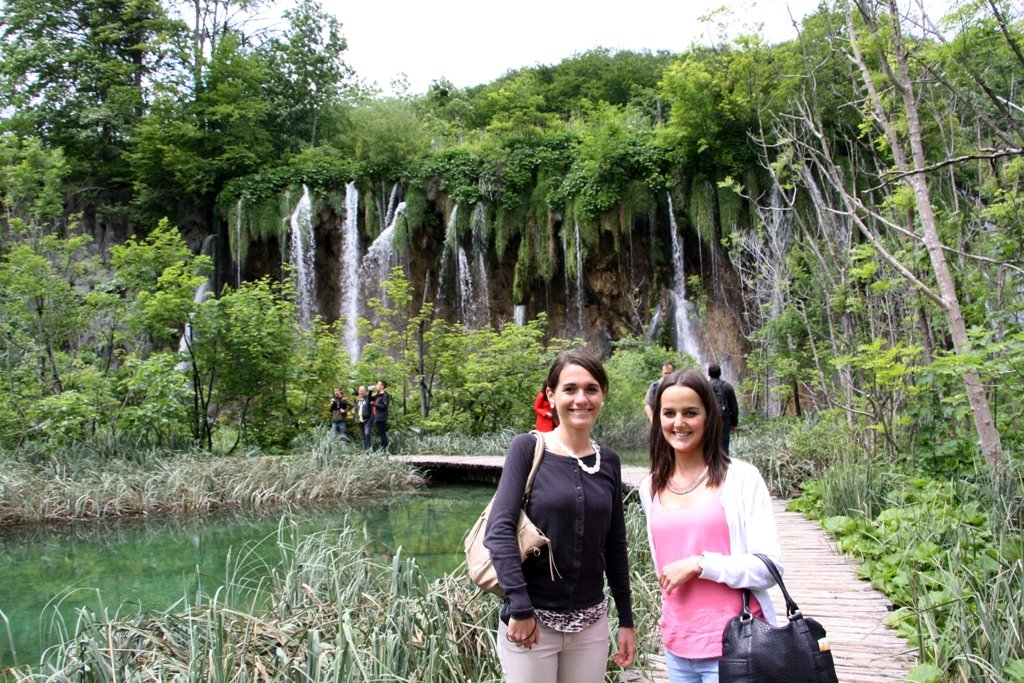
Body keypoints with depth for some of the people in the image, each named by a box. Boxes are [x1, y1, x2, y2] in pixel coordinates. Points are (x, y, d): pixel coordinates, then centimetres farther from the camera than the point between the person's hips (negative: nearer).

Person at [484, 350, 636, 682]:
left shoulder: (608, 461, 4)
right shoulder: (528, 448, -8)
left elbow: (615, 546, 10)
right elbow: (499, 530, -14)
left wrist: (626, 620, 12)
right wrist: (520, 608, -18)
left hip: (591, 622, 4)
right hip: (531, 619, -4)